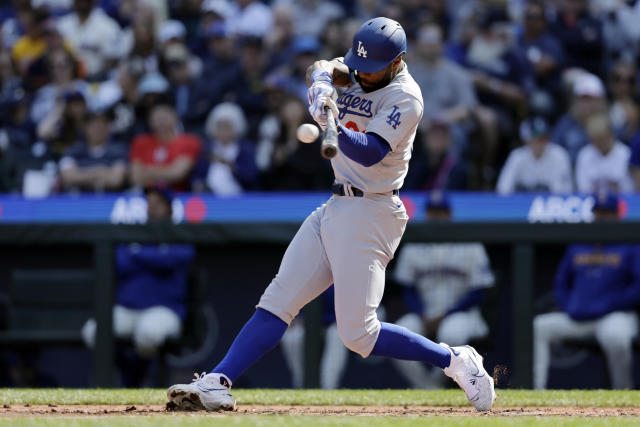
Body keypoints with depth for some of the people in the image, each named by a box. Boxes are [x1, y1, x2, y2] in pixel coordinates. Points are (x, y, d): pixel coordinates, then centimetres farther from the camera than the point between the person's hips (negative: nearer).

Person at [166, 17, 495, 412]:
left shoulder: (405, 97, -14)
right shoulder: (360, 69, 9)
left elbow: (370, 153, -25)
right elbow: (323, 68, -10)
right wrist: (322, 82, -33)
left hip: (369, 216, -8)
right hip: (336, 208, 8)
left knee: (357, 333, -10)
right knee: (278, 301, -1)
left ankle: (456, 361, 3)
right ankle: (218, 384, -6)